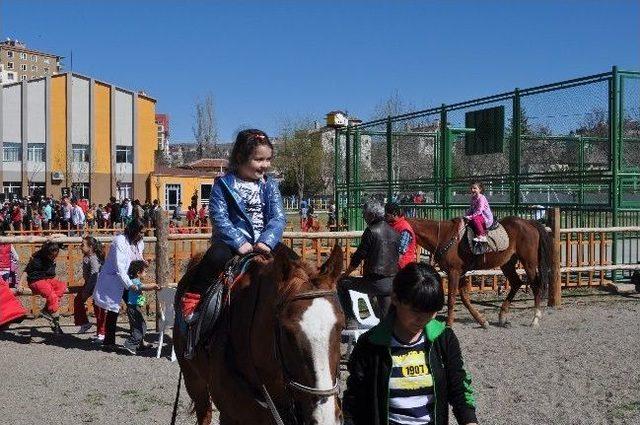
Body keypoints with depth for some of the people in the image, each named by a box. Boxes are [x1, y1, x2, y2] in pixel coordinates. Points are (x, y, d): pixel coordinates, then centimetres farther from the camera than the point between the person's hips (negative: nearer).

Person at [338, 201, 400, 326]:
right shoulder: (394, 232, 11)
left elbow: (358, 257, -6)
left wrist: (345, 274, 7)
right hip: (391, 283, 6)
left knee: (341, 284, 11)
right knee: (386, 318, 19)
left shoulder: (371, 231, -9)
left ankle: (350, 320, 9)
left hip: (375, 282, -6)